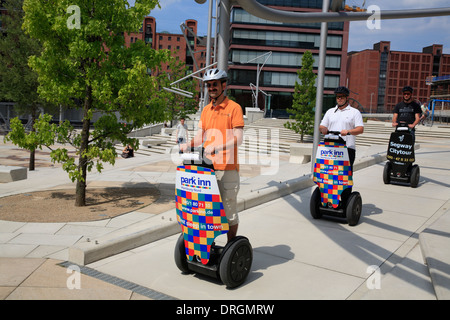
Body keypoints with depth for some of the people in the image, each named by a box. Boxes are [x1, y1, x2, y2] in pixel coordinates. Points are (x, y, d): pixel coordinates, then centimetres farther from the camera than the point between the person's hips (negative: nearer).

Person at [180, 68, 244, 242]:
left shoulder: (234, 108, -5)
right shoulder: (206, 110, 15)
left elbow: (238, 138, -14)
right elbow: (200, 136, 14)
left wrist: (216, 147, -27)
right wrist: (188, 144, -6)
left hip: (227, 168, -6)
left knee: (229, 209, 3)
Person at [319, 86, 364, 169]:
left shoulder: (355, 112, 9)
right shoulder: (330, 111, 21)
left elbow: (360, 129, -2)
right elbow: (322, 126, 20)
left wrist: (348, 132, -21)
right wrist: (324, 130, -5)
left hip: (348, 148, -3)